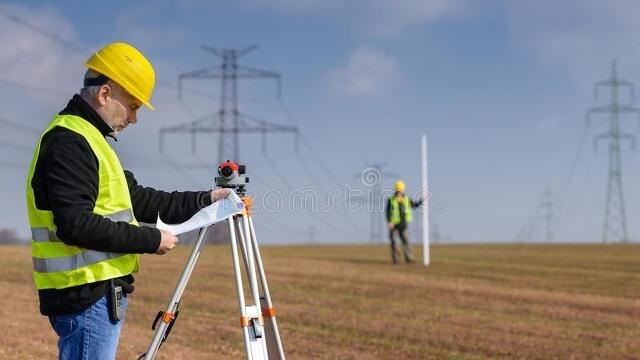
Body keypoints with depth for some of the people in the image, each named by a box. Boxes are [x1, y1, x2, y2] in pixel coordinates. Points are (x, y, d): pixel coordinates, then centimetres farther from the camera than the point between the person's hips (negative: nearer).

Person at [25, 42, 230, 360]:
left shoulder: (87, 138, 20)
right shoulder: (68, 141, -13)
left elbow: (139, 200, 22)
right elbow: (76, 225, -23)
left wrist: (206, 200, 16)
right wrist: (151, 240, -16)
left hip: (100, 291, 10)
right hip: (86, 296, -10)